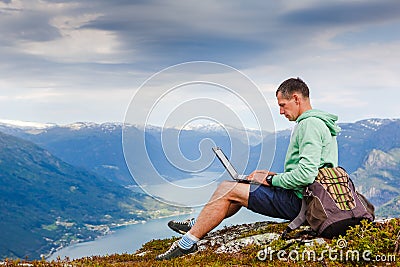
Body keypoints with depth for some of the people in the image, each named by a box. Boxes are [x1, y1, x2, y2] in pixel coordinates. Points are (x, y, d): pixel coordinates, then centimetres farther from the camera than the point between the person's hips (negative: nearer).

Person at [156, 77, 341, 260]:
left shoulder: (310, 124, -17)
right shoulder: (318, 122, 17)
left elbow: (306, 174, -27)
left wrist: (271, 180, -13)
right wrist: (274, 176, 11)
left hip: (297, 202, -10)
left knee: (227, 189, -7)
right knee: (240, 186, 20)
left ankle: (187, 242, 1)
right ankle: (196, 225, 28)